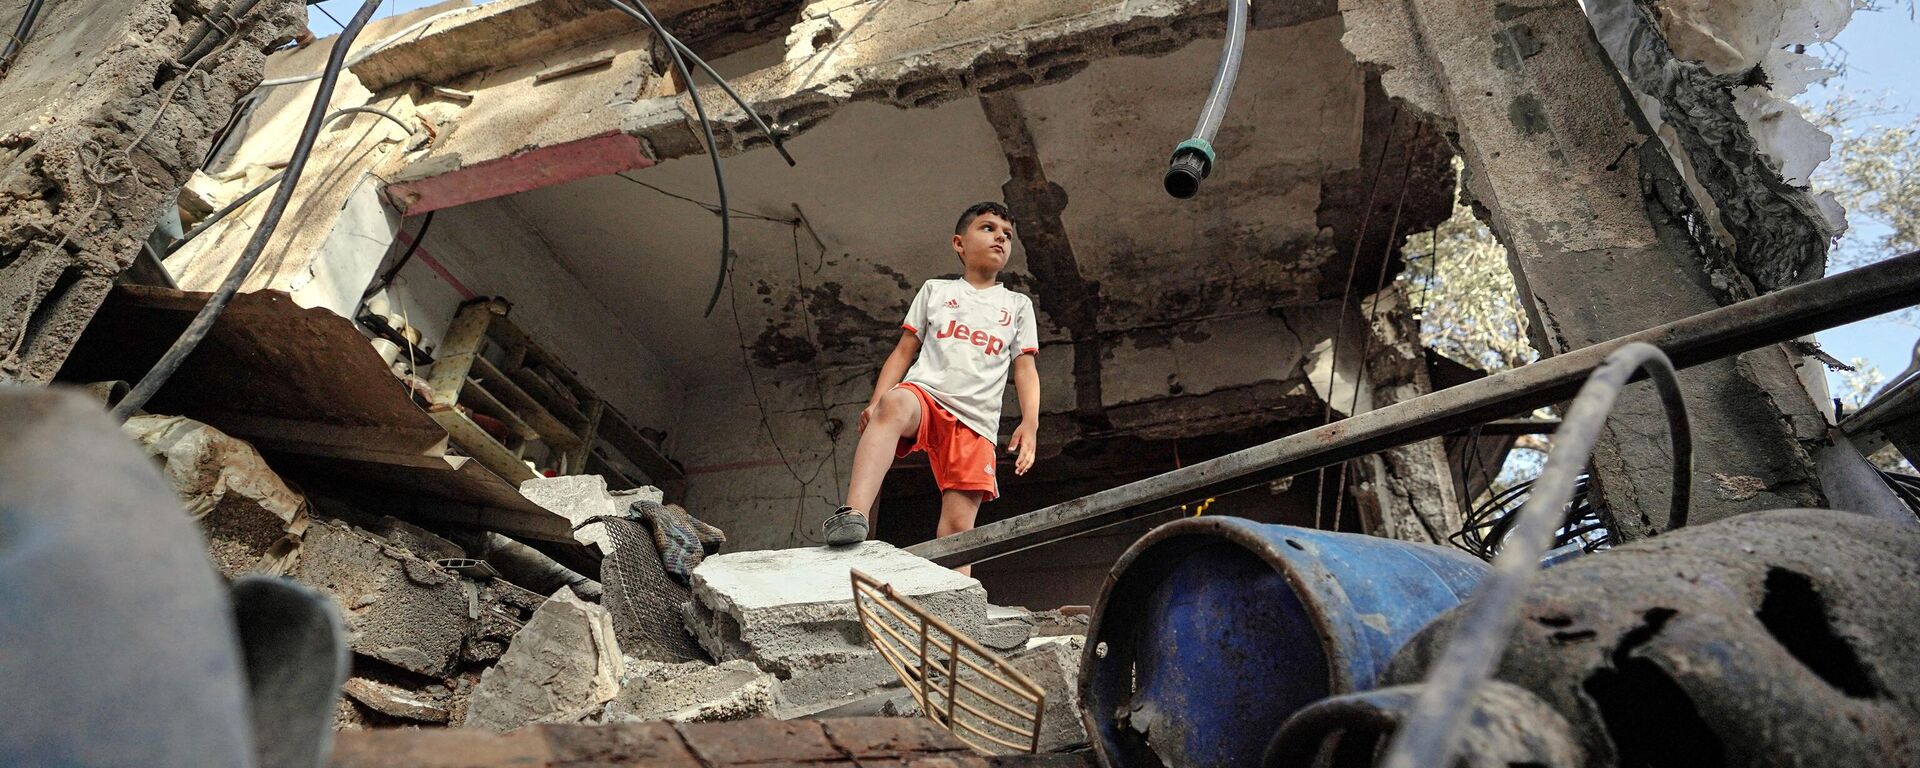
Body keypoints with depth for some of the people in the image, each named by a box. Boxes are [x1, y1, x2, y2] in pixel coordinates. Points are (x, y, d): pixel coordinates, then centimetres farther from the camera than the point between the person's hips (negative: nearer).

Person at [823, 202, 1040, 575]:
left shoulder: (1018, 305, 24)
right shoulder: (935, 290, 22)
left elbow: (1025, 368, 14)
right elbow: (904, 351, 17)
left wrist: (1030, 422, -3)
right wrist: (875, 402, 2)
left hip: (975, 423, 2)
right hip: (924, 395, -2)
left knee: (958, 527, -9)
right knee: (894, 404, -39)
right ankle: (854, 514, -51)